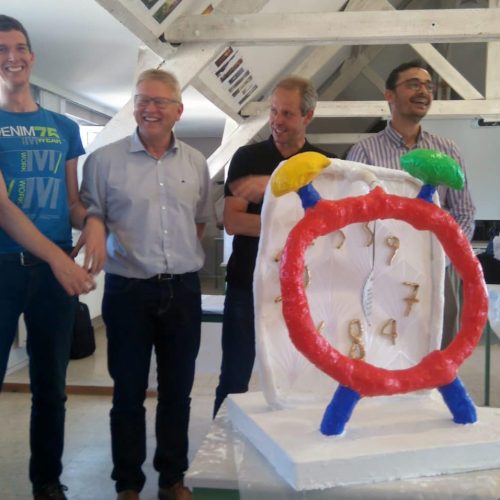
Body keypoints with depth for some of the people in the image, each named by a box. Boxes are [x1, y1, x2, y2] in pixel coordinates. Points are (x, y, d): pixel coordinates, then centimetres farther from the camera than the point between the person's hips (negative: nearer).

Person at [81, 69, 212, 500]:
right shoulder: (104, 160, -4)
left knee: (178, 389, 13)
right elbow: (91, 219, -1)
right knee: (129, 391, 7)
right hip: (128, 290, -3)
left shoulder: (196, 163, 7)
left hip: (183, 289, 3)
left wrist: (180, 255, 7)